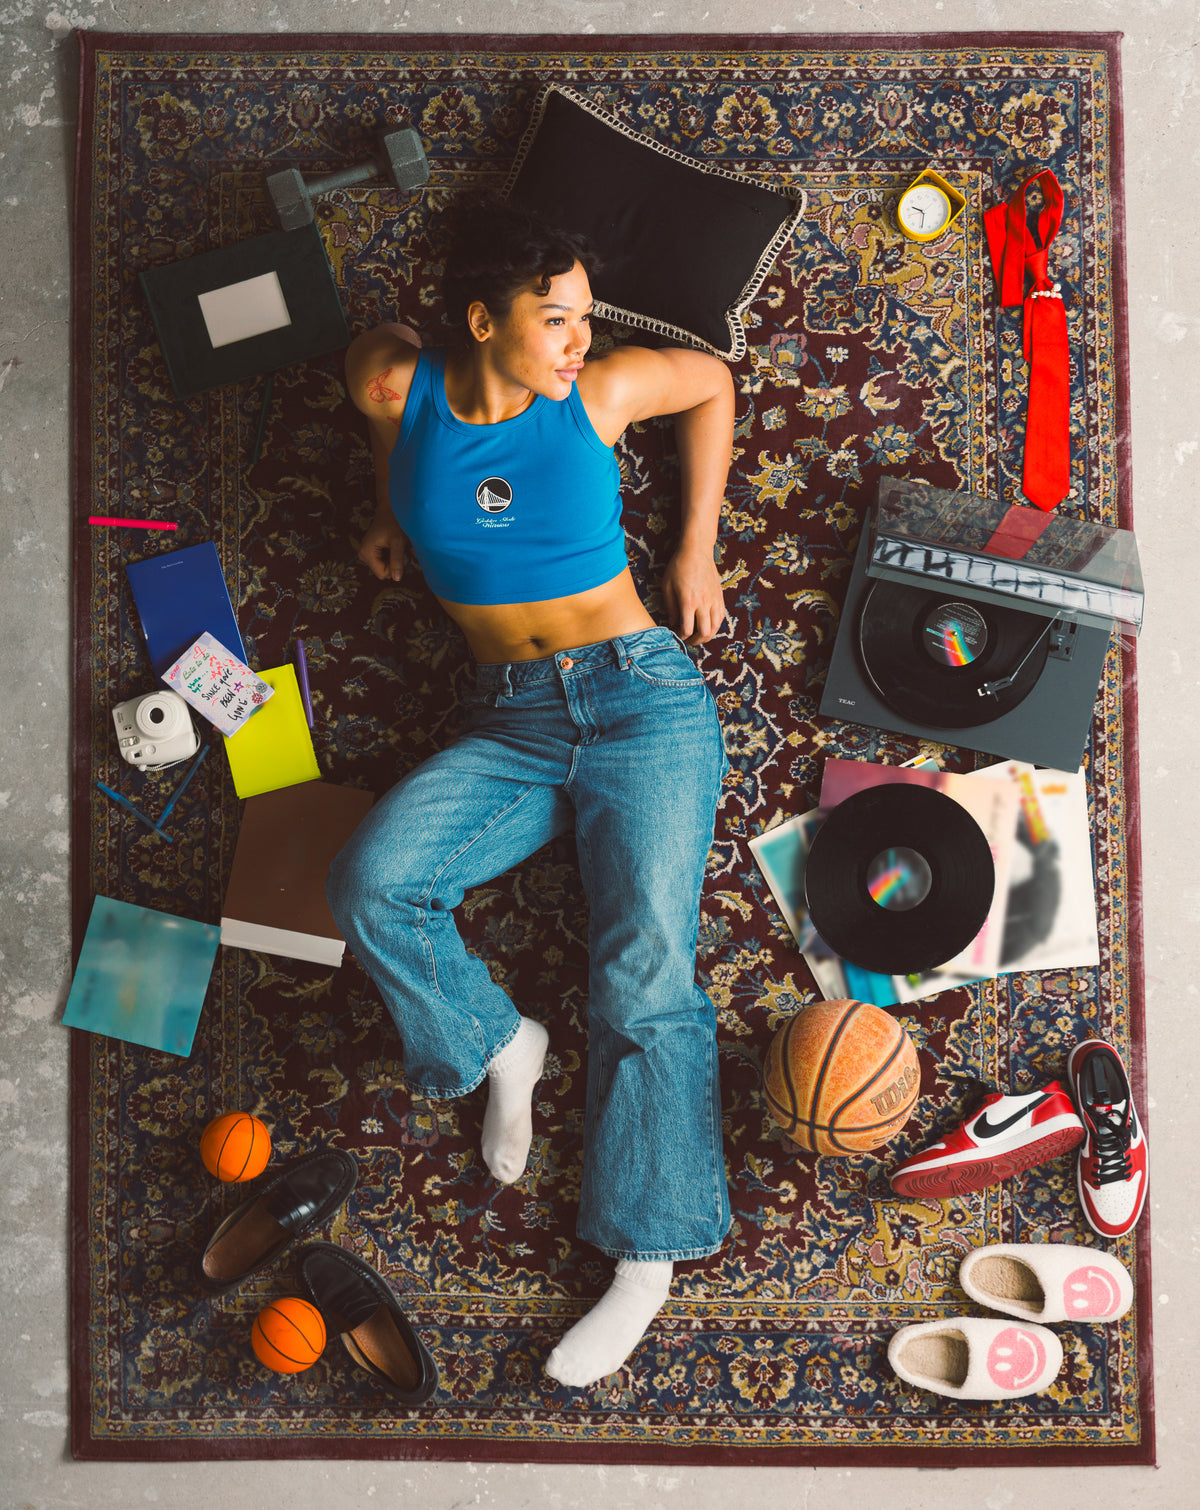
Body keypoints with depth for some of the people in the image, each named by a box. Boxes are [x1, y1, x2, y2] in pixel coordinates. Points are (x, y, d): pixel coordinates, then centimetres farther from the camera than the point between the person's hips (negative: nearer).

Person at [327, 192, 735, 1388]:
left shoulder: (602, 390, -1)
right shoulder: (400, 389, 1)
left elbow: (713, 382, 18)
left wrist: (697, 548, 13)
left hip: (642, 698, -2)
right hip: (508, 725, 2)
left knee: (645, 968, -16)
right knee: (371, 883, -22)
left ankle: (646, 1262, -10)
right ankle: (499, 1042, 4)